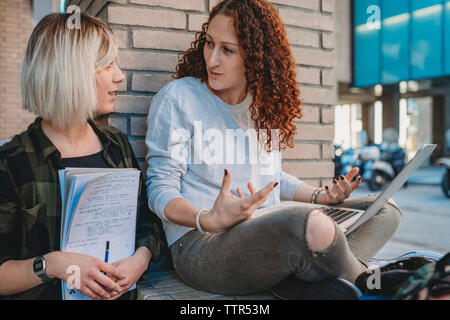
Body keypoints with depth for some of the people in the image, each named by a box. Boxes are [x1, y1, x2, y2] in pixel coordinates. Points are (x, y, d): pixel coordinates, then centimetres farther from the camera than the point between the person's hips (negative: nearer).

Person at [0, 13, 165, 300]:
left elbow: (149, 223, 12)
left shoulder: (117, 145, 9)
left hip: (118, 294, 3)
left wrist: (140, 259, -7)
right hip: (47, 294, -3)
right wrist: (51, 264, -22)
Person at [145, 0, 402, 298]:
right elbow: (160, 187, -7)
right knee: (310, 225, -36)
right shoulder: (178, 98, -3)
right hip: (202, 245, -7)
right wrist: (208, 220, -27)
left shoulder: (266, 105, 14)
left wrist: (320, 195, 6)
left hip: (271, 234, 8)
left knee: (384, 209, 2)